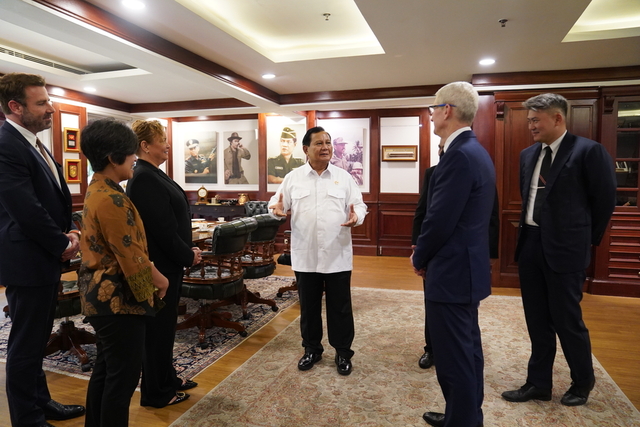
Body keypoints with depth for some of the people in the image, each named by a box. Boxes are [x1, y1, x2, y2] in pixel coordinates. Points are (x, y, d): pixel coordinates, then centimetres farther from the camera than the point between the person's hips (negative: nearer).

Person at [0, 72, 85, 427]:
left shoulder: (33, 144, 12)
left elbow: (55, 197, 16)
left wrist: (70, 231, 1)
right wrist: (63, 245, -11)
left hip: (47, 256, 9)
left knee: (37, 339, 20)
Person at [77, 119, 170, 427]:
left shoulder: (98, 189, 10)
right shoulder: (111, 199, -23)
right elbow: (132, 256, -21)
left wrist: (152, 276, 12)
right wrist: (159, 280, -5)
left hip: (102, 294, 11)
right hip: (118, 298, -11)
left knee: (105, 369, 21)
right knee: (123, 375, 2)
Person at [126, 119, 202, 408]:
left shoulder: (153, 175, 11)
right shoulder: (144, 178, -19)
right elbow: (162, 227, -23)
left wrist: (188, 249, 6)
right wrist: (188, 256, -13)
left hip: (168, 262, 10)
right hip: (160, 264, -10)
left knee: (165, 324, 19)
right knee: (158, 327, 4)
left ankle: (166, 379, 35)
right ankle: (156, 393, 20)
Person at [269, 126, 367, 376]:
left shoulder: (344, 177, 3)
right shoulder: (293, 178, 4)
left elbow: (359, 205, 2)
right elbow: (278, 201, 4)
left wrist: (356, 217, -20)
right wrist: (277, 208, -19)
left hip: (337, 255, 0)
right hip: (305, 255, 1)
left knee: (340, 307, 8)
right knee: (309, 306, 14)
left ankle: (343, 353, 26)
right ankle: (312, 350, 32)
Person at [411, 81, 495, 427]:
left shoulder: (459, 156, -21)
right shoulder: (474, 151, 11)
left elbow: (440, 221, -23)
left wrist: (419, 259, -5)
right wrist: (426, 253, 11)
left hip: (452, 272, -11)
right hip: (467, 267, 11)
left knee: (454, 357, 3)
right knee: (467, 349, 21)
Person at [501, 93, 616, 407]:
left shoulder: (589, 151, -10)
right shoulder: (528, 155, 9)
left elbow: (605, 200, -4)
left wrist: (587, 240, 3)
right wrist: (530, 233, 16)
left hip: (565, 248, -6)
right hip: (530, 245, 6)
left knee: (567, 320, 5)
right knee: (537, 320, 13)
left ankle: (583, 382, 31)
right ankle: (539, 383, 27)